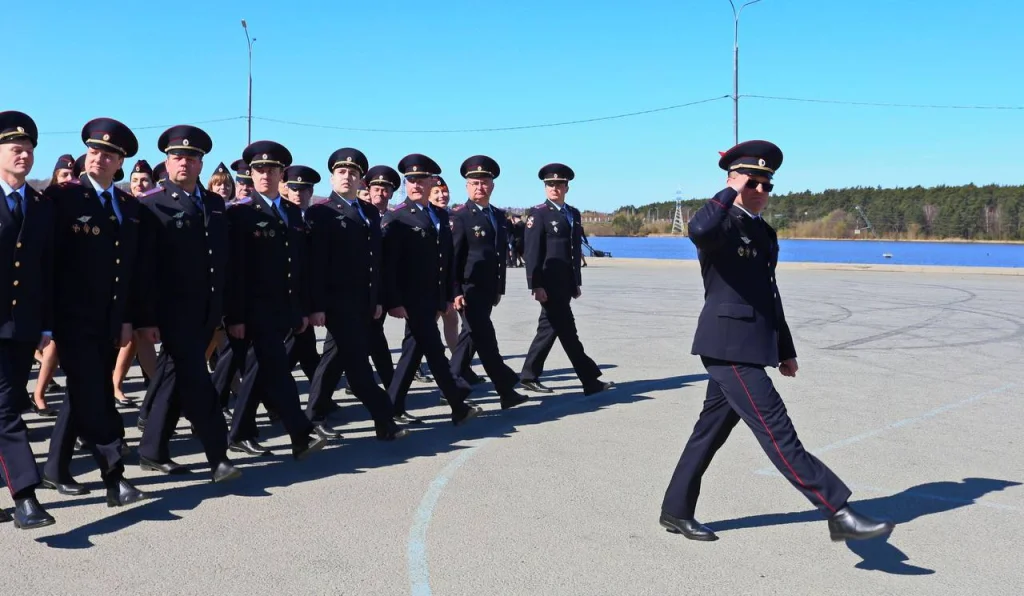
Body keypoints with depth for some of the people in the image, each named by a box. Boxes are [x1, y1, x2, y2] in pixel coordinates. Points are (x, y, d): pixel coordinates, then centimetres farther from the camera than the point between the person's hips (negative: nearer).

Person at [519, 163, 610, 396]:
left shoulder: (574, 214, 14)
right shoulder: (539, 213, -6)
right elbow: (532, 252, -11)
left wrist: (577, 282, 16)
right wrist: (536, 285, -17)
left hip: (566, 283, 7)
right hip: (549, 283, -7)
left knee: (550, 326, 10)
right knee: (566, 330, -4)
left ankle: (529, 376, 19)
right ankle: (590, 380, 0)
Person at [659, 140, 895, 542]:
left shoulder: (764, 233, 19)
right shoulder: (722, 225, -9)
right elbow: (698, 230, -36)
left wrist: (785, 350, 23)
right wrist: (731, 192, -20)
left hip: (751, 346, 9)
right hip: (729, 346, -9)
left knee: (711, 430, 14)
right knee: (776, 429, -9)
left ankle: (676, 511, 24)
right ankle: (838, 513, -8)